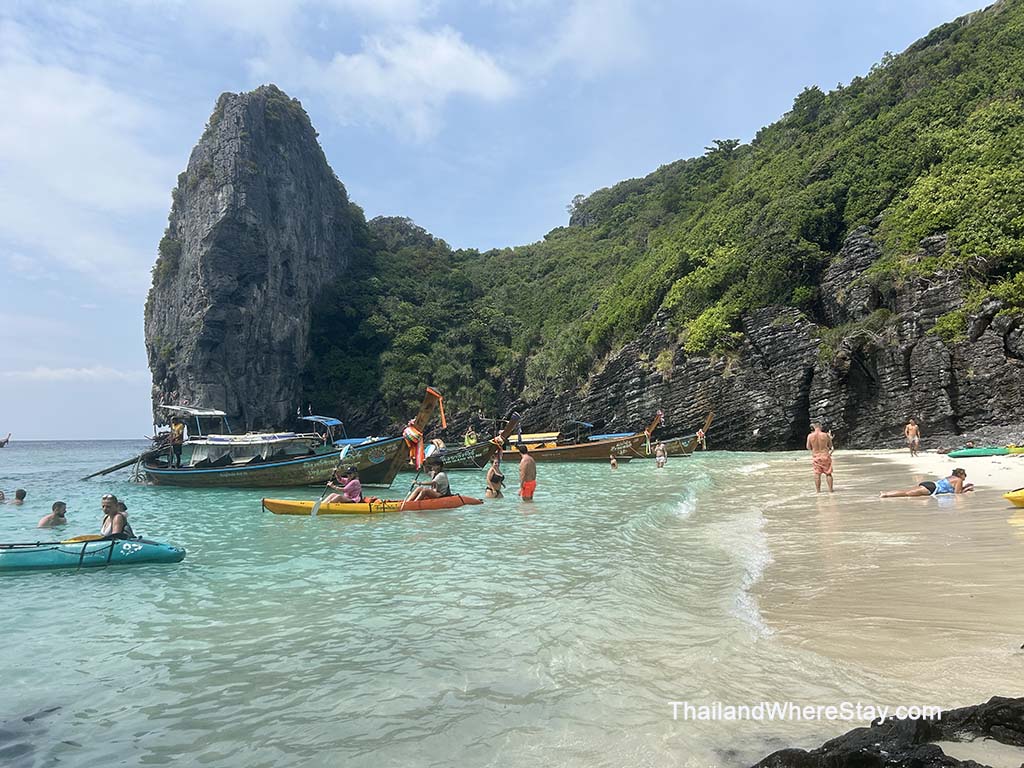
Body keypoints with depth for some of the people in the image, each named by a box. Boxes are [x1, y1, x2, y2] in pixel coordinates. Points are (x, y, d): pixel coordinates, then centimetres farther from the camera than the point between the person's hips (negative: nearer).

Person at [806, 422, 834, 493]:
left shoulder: (810, 436, -9)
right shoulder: (825, 435, -10)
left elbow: (808, 447, 1)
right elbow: (830, 446, 2)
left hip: (815, 456, 1)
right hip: (825, 456, -1)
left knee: (817, 474, 8)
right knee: (828, 474, 11)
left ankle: (818, 490, 11)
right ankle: (830, 489, 14)